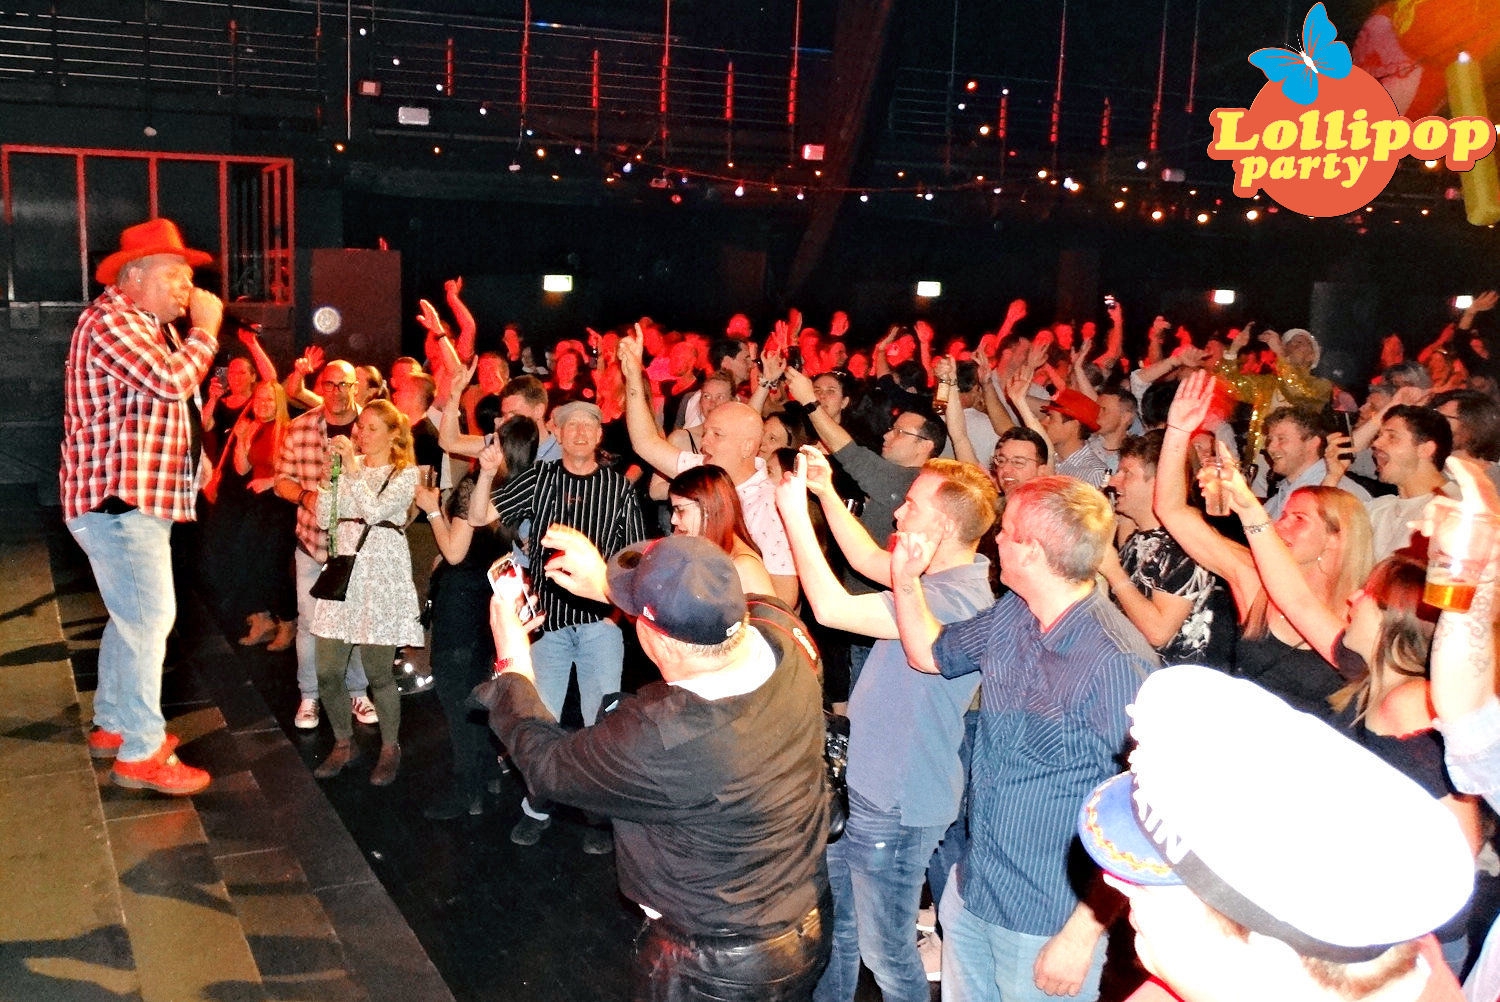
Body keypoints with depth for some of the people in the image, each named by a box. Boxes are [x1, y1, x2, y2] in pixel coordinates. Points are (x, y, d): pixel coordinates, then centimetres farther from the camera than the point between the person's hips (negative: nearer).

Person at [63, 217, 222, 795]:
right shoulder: (112, 318, -13)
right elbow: (172, 380, -25)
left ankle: (113, 725, 31)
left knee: (132, 618, 18)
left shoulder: (151, 328, 20)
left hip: (139, 499, 11)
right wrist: (204, 331, -11)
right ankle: (141, 753, -4)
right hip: (118, 498, -11)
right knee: (150, 619, -11)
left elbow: (177, 396, 23)